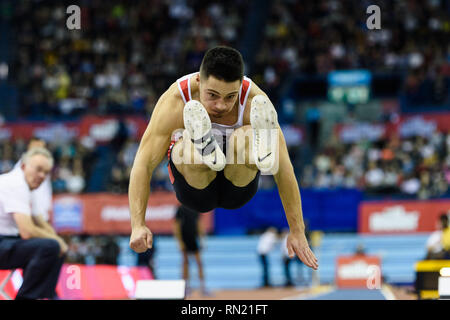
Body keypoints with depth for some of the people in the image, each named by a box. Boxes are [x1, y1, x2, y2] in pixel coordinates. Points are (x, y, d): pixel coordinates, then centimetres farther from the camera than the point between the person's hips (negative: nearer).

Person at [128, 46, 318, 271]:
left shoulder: (254, 100, -23)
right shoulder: (175, 102, -24)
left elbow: (284, 169, -23)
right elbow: (143, 163, -26)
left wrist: (297, 232, -27)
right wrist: (138, 225, -37)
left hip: (238, 188, 0)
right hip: (195, 191, 0)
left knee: (243, 139, -33)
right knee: (185, 146, -33)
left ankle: (260, 148, -65)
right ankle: (204, 149, -65)